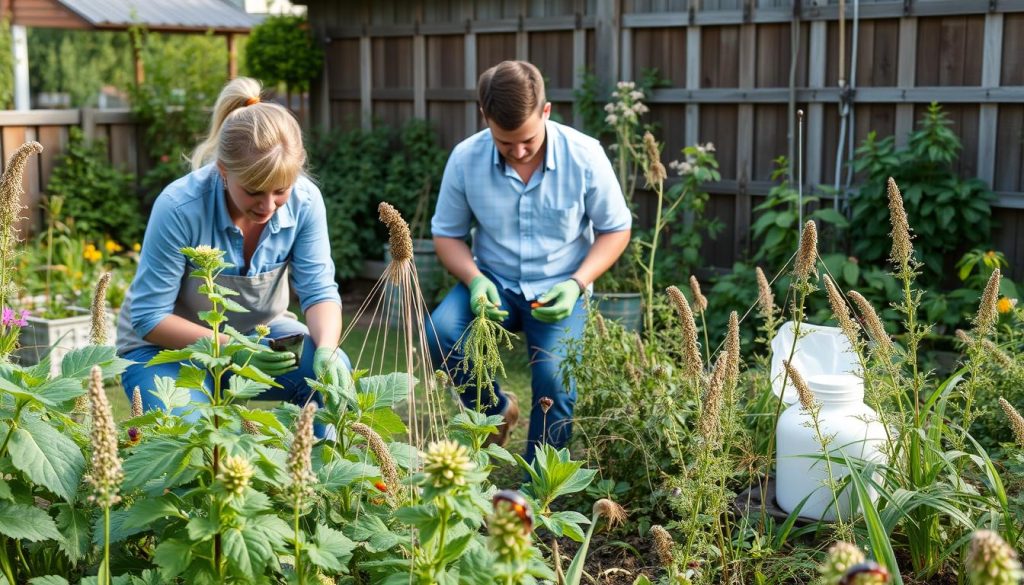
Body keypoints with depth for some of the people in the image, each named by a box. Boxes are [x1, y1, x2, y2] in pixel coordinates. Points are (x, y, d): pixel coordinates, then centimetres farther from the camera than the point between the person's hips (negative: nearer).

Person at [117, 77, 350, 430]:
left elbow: (320, 290, -15)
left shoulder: (305, 201, -19)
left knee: (334, 373, -26)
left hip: (259, 333, 3)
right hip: (168, 344, -3)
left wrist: (326, 349, -36)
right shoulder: (179, 207, -30)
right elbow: (149, 316, -24)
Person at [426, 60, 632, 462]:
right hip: (496, 284, 2)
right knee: (441, 332, -27)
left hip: (559, 290, -2)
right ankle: (497, 410, 4)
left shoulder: (585, 156, -14)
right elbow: (447, 234, 2)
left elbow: (616, 230, -2)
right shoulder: (466, 159, -10)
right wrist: (475, 280, -19)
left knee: (555, 375, -26)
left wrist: (576, 284, -19)